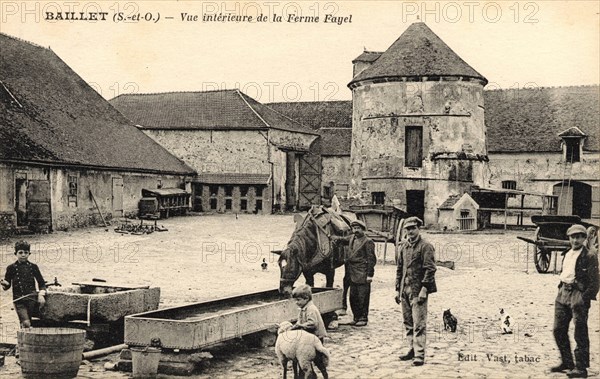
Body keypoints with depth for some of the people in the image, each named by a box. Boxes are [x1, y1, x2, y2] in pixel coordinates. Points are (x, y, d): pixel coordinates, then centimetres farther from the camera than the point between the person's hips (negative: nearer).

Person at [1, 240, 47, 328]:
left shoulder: (33, 267, 6)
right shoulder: (11, 268, 4)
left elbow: (41, 283, 10)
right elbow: (7, 285, 7)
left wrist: (41, 294, -6)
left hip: (32, 298, 2)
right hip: (18, 299, -2)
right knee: (26, 323, -19)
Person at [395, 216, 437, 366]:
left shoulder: (425, 247, -5)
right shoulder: (403, 246, 15)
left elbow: (430, 269, -11)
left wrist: (424, 289, -17)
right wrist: (398, 289, 14)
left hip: (418, 290, -7)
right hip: (405, 290, 7)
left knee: (419, 324, -7)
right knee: (408, 323, 12)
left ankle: (419, 354, -6)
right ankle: (412, 350, 22)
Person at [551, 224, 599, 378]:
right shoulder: (567, 254, 14)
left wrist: (584, 299, -15)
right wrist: (561, 290, 13)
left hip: (578, 295, -8)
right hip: (563, 293, 8)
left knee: (580, 334, -2)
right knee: (558, 330, 10)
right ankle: (566, 363, 23)